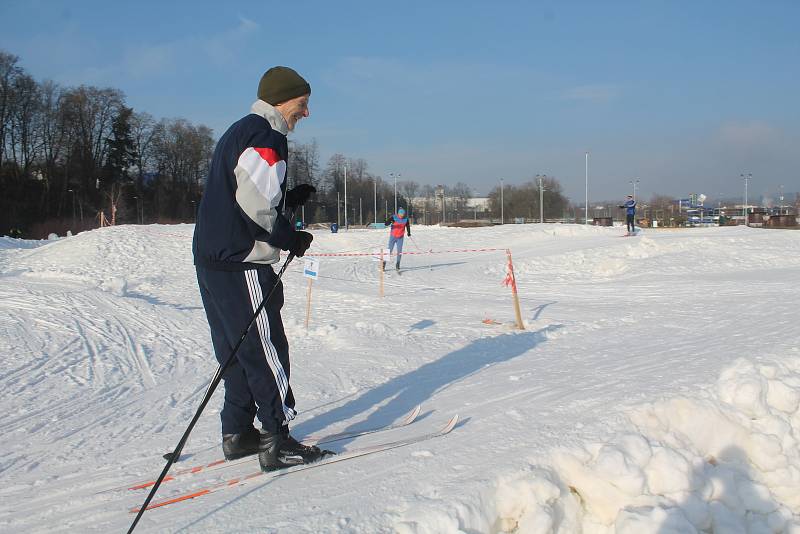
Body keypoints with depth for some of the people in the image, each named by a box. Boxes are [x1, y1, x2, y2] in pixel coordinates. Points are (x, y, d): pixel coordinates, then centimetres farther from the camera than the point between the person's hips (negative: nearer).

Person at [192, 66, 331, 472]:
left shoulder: (239, 132, 20)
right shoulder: (266, 136, -13)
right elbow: (256, 206, -23)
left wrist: (290, 200, 12)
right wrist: (292, 239, -9)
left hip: (212, 259, 10)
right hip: (242, 265, -10)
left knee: (237, 349, 16)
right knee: (266, 350, -4)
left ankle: (237, 433, 24)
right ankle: (277, 442, 2)